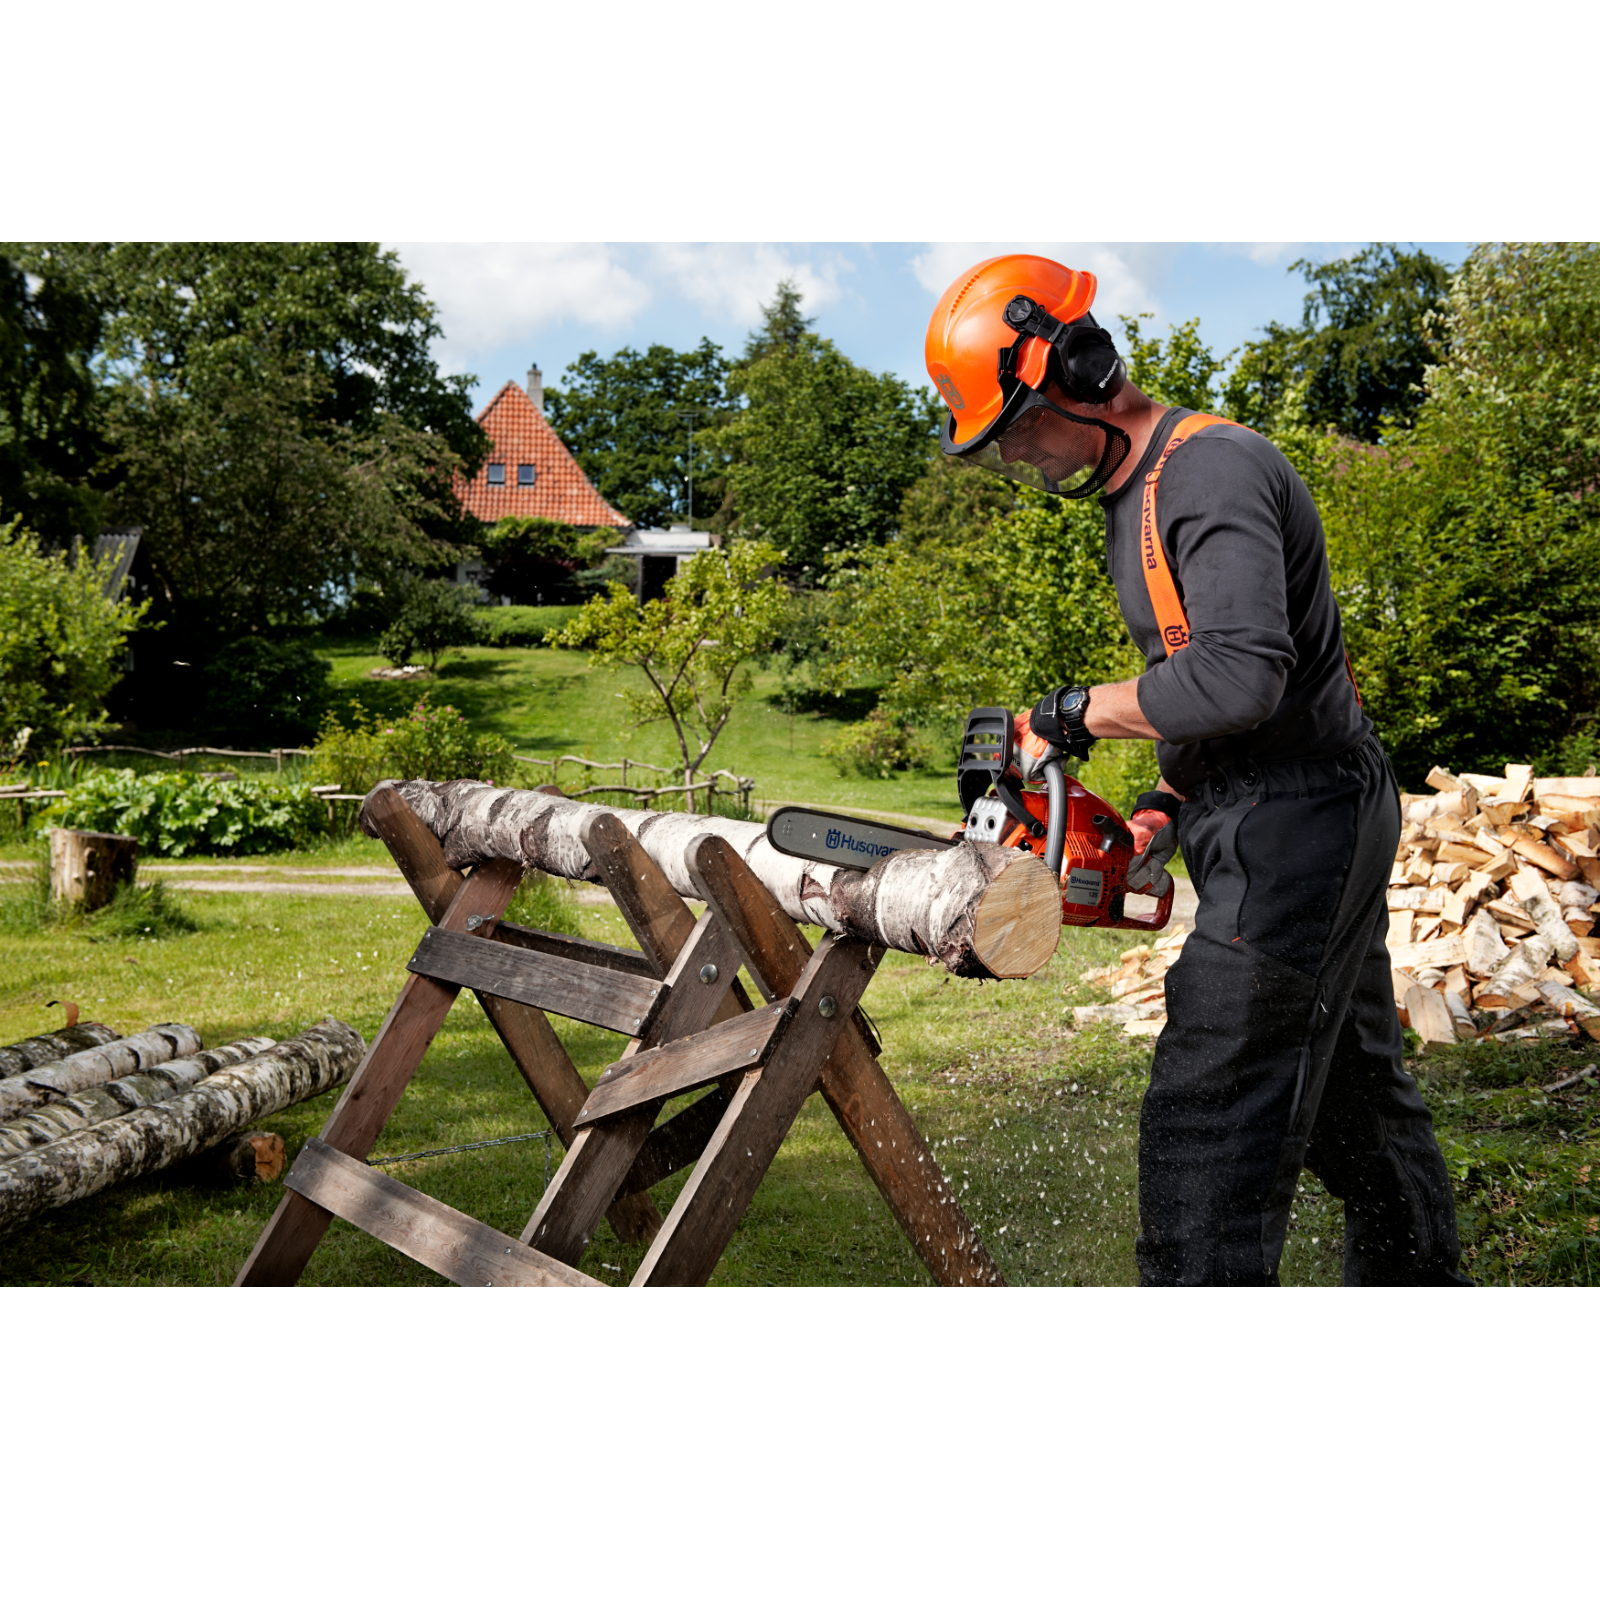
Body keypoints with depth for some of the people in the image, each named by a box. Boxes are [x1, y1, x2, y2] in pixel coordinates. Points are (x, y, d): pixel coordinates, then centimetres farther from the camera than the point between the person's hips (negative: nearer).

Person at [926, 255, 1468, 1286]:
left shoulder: (1211, 470, -18)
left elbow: (1239, 675, -31)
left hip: (1296, 832, -10)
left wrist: (1075, 714, -18)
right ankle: (1418, 1272, 39)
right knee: (1356, 1095, 22)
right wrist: (1169, 804, 8)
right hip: (1301, 834, 10)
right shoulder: (1136, 495, 14)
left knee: (1209, 1127, -10)